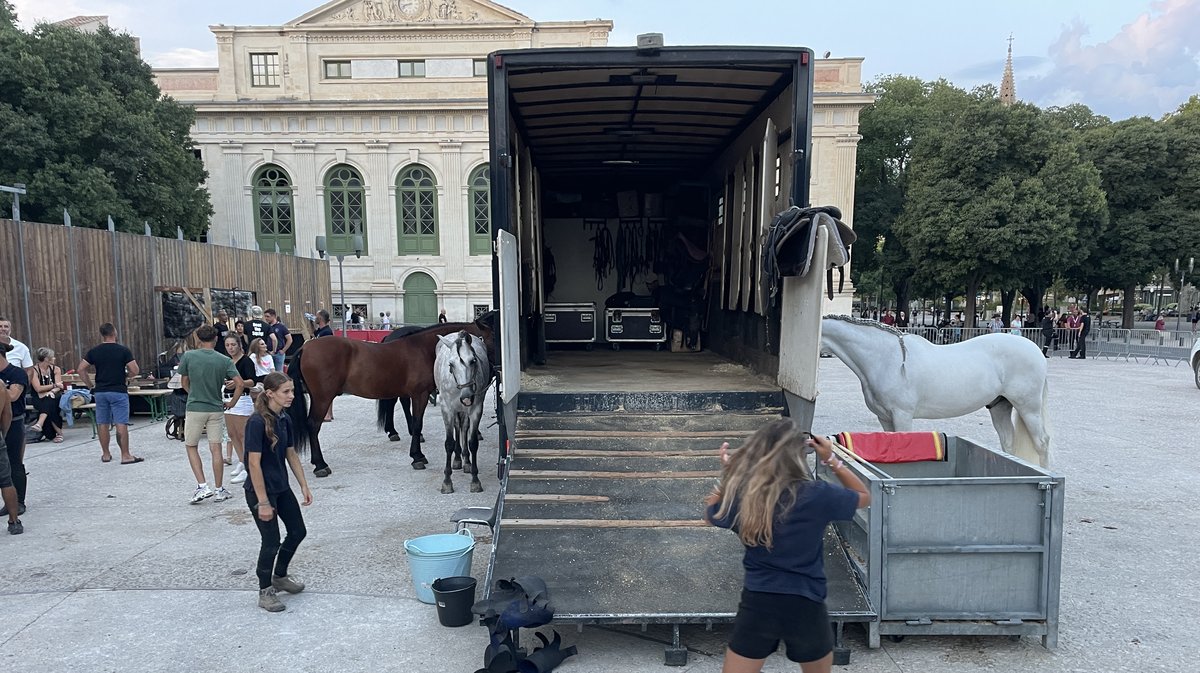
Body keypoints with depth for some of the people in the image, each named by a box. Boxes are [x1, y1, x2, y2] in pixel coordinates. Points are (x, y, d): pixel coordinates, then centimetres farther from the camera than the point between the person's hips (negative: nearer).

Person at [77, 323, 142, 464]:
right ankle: (125, 455, -5)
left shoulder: (94, 352, 3)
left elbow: (80, 369, 0)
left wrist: (90, 385, 7)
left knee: (102, 424, 11)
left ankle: (105, 454, 19)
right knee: (121, 424, -5)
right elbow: (135, 371, -10)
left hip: (100, 392, 4)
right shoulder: (124, 351, -7)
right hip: (118, 391, -4)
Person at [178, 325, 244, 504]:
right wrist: (232, 402, 3)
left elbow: (184, 382, 5)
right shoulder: (224, 360, -5)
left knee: (191, 447, 14)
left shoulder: (188, 356, -6)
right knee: (216, 448, 7)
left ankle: (202, 486, 3)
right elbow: (240, 383, -12)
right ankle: (219, 490, 12)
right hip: (216, 409, 1)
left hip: (195, 408, -1)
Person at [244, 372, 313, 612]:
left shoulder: (285, 419, 2)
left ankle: (280, 577, 36)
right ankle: (265, 592, 19)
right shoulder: (257, 422, -23)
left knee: (298, 531, 15)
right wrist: (263, 502, -21)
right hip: (260, 490, -8)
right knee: (271, 541, 0)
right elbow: (254, 463, -23)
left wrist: (304, 486, 9)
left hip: (281, 487, 8)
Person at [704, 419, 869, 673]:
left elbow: (711, 514, 13)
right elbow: (864, 497, 6)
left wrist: (727, 471, 14)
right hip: (805, 607, 0)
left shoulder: (741, 494, -10)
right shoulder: (817, 495, -14)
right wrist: (831, 460, 6)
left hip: (757, 604, 0)